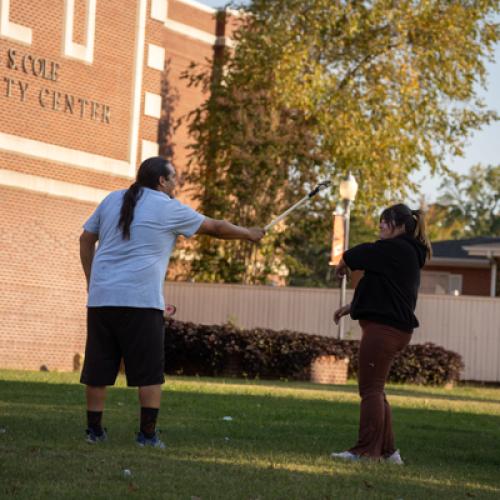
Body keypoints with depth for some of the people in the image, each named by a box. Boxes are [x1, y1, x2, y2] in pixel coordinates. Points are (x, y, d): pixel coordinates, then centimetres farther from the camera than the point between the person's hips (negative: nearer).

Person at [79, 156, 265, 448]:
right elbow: (216, 228, 10)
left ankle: (95, 430, 10)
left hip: (101, 296, 5)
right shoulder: (169, 209, 1)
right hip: (140, 301, -5)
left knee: (98, 368, 7)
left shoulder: (112, 200, 14)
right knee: (149, 372, 1)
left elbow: (86, 240, 18)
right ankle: (148, 434, -1)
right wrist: (249, 234, 25)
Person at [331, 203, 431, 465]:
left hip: (384, 326, -10)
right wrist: (351, 306, 22)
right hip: (396, 328, 10)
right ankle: (387, 450, 17)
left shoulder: (395, 249, -12)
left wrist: (341, 267, 13)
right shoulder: (408, 255, 20)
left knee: (370, 388, -8)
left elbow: (352, 256, -9)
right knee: (375, 389, 15)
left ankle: (367, 451, -7)